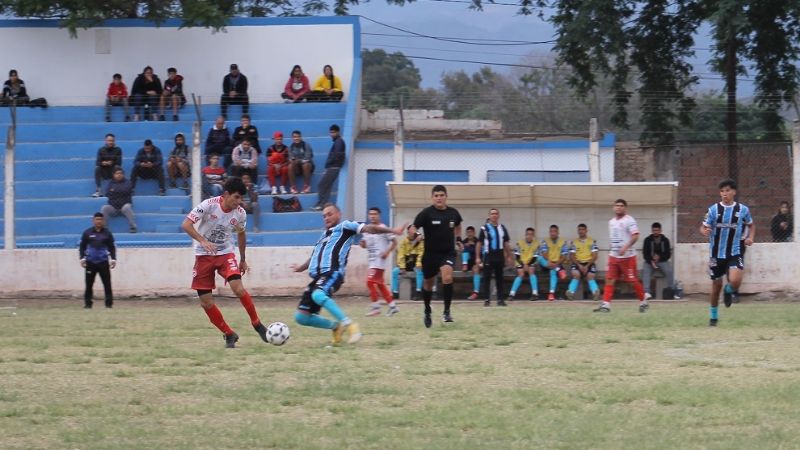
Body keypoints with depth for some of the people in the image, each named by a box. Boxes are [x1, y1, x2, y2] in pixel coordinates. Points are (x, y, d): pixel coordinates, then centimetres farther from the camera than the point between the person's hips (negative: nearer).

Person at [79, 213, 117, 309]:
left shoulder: (107, 233, 7)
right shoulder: (87, 233, 5)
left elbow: (112, 247, 11)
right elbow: (82, 247, 8)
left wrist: (113, 259, 1)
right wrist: (82, 258, -4)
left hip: (103, 262, 0)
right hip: (90, 262, 0)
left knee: (107, 283, -5)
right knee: (89, 284, -1)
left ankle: (109, 303, -1)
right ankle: (88, 303, 5)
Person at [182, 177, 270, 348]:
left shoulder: (240, 213, -7)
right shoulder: (209, 205, -19)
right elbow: (186, 225, -21)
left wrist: (243, 260, 22)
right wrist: (203, 241, -35)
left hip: (225, 253, 1)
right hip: (204, 256, -1)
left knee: (238, 288, -24)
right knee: (206, 302, -5)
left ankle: (257, 324, -5)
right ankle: (229, 334, 10)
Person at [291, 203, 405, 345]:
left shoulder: (344, 227, 7)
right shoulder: (324, 235, 29)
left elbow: (367, 228, -6)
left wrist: (391, 231, -16)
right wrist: (301, 267, 31)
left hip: (332, 273, -8)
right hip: (318, 277, 8)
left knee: (318, 295, -41)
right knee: (301, 316, 0)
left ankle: (350, 326, -31)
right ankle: (336, 327, 19)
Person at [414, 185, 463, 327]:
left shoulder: (453, 213, 0)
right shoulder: (427, 213, -11)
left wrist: (458, 239, 15)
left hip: (448, 253, 1)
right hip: (431, 253, -1)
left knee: (447, 277, -25)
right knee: (428, 283, 14)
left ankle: (446, 312, -17)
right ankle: (427, 312, 39)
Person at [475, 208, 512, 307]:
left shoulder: (502, 228, 10)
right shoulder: (485, 228, -1)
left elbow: (506, 243, 15)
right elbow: (479, 243, 0)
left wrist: (509, 256, 9)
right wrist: (477, 257, -6)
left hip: (499, 257, 3)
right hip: (488, 257, -3)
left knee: (499, 279, 5)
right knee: (487, 279, -1)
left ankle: (500, 299, 8)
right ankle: (487, 299, 4)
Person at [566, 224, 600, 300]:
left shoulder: (592, 241, 8)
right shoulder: (573, 242, 11)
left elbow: (594, 256, 1)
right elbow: (572, 257, 5)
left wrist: (587, 266, -12)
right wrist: (579, 266, -11)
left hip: (589, 263, -1)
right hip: (577, 263, 1)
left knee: (590, 276, -29)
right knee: (576, 274, -30)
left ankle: (595, 292, -47)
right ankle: (571, 292, -40)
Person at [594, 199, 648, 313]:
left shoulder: (629, 221, -9)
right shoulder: (611, 222, 15)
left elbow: (635, 236, -19)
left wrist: (625, 247, -29)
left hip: (627, 256, -7)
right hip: (613, 256, 7)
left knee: (633, 280, 1)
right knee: (609, 279, -4)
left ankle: (643, 302, 18)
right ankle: (606, 304, -7)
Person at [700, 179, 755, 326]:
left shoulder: (743, 209, 0)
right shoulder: (713, 209, -3)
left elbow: (751, 225, 16)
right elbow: (703, 227, 1)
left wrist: (750, 238, -2)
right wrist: (705, 231, -24)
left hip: (734, 252, -1)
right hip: (717, 253, 1)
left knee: (735, 280, -24)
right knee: (716, 285, 9)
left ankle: (729, 291, 14)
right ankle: (714, 316, 28)